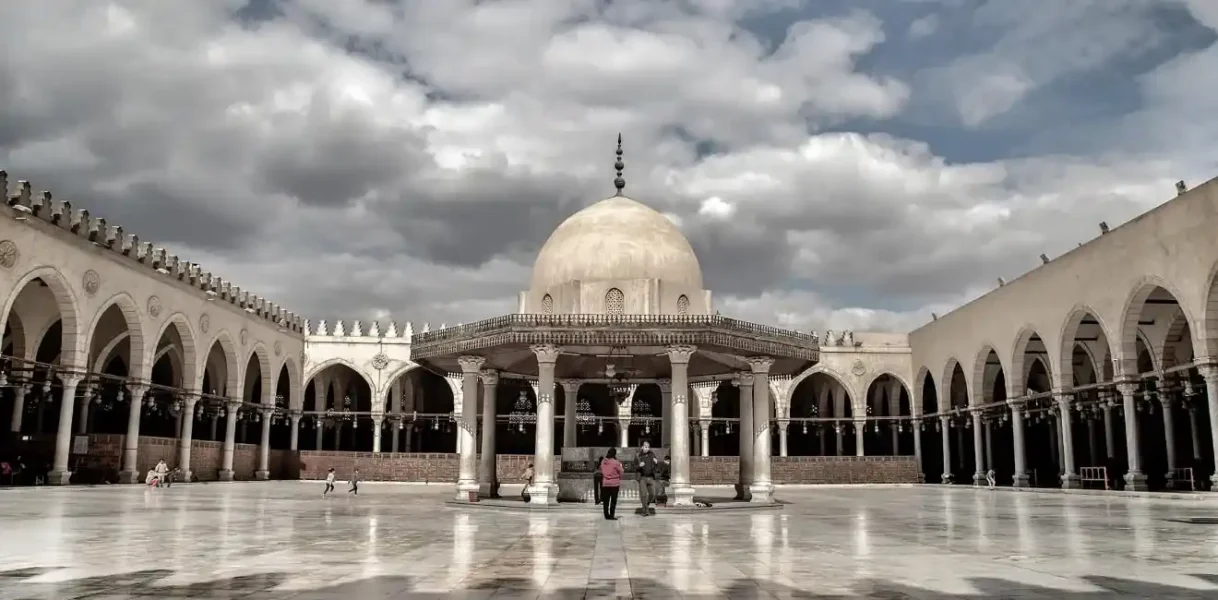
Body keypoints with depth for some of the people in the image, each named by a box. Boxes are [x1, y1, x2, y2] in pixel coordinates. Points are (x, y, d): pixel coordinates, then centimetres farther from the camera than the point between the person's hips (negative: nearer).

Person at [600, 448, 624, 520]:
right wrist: (620, 466, 12)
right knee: (613, 500, 3)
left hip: (605, 483, 4)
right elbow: (621, 471, -6)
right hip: (614, 483, -4)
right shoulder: (615, 462, -15)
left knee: (606, 500, 9)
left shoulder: (603, 461, 0)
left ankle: (606, 515, 11)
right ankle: (611, 515, 2)